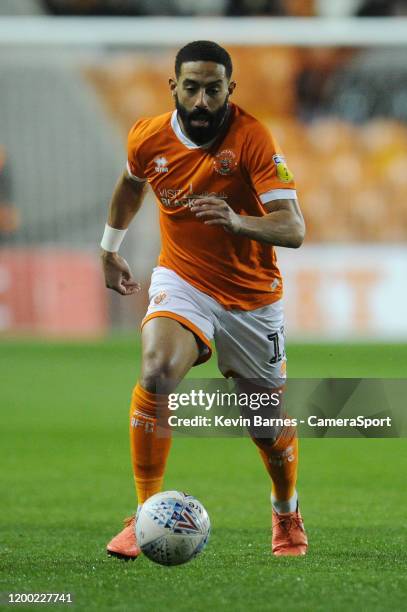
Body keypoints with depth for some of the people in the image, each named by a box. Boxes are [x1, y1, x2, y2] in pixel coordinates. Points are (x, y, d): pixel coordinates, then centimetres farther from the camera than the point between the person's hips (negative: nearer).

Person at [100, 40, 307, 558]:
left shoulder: (251, 137, -22)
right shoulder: (148, 138, -10)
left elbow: (293, 229, -29)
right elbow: (131, 183, 16)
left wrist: (239, 223, -47)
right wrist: (110, 249, 24)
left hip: (252, 294, -1)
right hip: (182, 279, 1)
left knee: (270, 425, 9)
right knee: (157, 371, -30)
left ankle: (287, 514, 42)